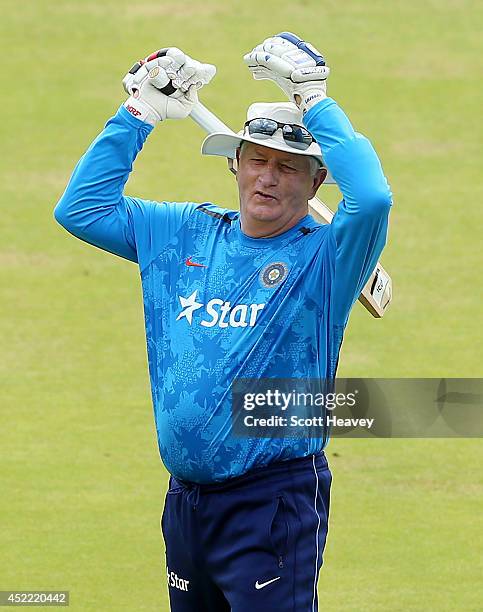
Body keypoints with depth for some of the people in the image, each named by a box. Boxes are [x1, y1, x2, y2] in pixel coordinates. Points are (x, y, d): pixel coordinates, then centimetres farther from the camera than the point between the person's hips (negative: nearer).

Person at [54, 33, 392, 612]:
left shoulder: (327, 255, -5)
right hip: (184, 499, 6)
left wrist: (314, 101, -18)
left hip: (275, 500, -6)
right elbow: (80, 207, 16)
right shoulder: (184, 235, 12)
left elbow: (371, 198, -26)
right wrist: (139, 112, 9)